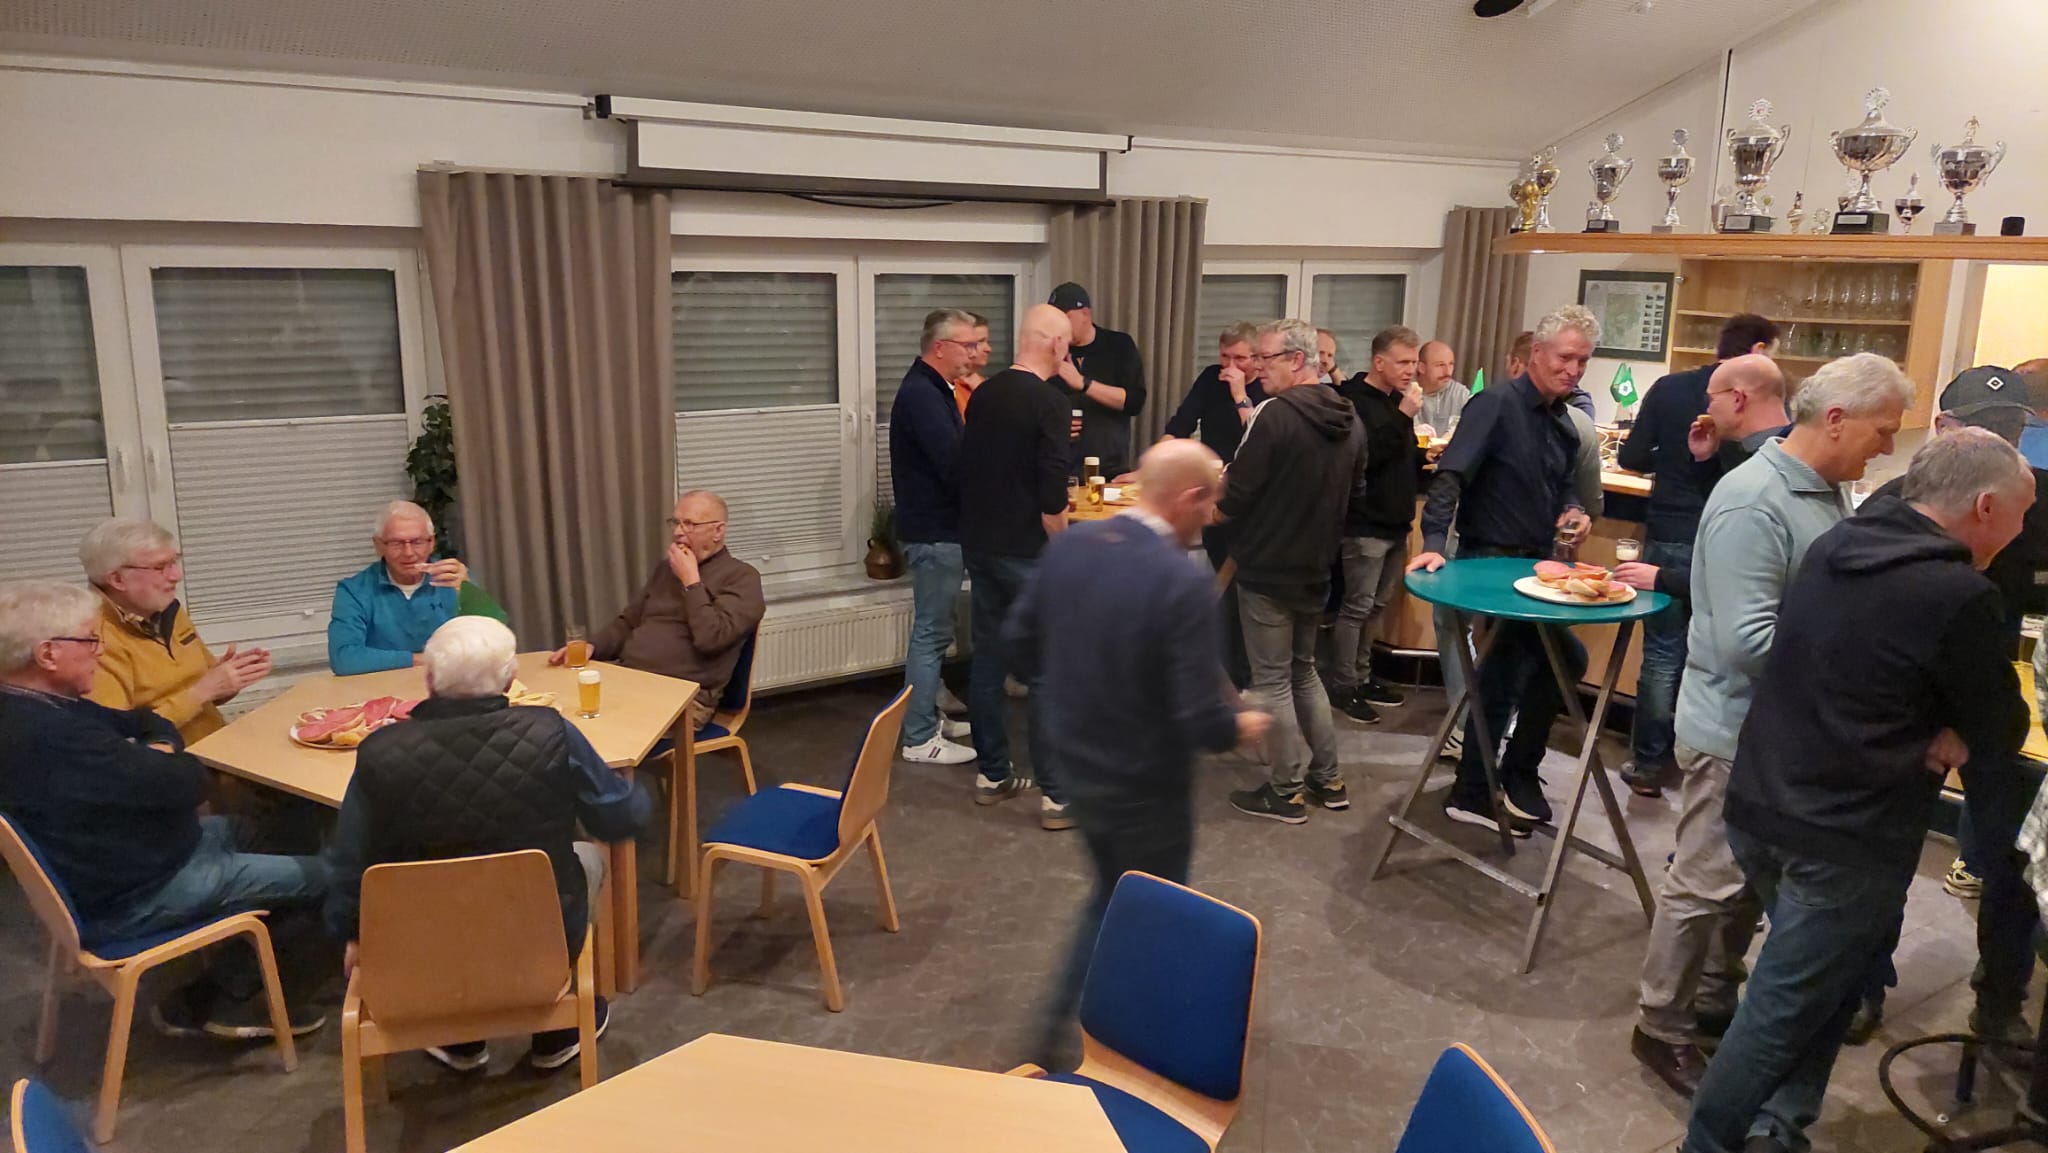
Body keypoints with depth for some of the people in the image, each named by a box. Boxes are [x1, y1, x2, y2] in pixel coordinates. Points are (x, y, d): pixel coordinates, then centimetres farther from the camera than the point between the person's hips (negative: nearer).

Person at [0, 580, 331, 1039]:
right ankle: (233, 1000, 20)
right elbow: (188, 781, -27)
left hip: (111, 868, 11)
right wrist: (165, 760, -5)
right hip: (129, 900, -11)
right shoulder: (51, 736, -33)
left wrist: (157, 754, -12)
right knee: (322, 878, -5)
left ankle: (214, 996, 20)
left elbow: (143, 722, 10)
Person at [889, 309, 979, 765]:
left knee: (933, 630, 17)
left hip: (939, 527, 10)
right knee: (931, 633, -4)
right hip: (934, 533, -10)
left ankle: (928, 716, 28)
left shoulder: (931, 389, 15)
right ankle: (919, 739, 3)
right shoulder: (922, 394, -19)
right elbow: (956, 466, -26)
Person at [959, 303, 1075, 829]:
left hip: (980, 545, 7)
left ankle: (992, 774, 24)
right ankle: (1057, 795, 3)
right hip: (1027, 553, -7)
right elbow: (1053, 496, -20)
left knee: (988, 658, 14)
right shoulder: (1048, 402, -16)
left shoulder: (983, 394, 6)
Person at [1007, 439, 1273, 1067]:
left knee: (1111, 893, 28)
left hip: (1076, 766, 6)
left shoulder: (1068, 545, -6)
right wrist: (1242, 728, -4)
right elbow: (1202, 720, -26)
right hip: (1145, 788, -6)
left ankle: (1060, 1021, 32)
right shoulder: (1184, 582, -27)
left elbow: (1019, 643, 4)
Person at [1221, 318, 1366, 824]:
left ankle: (1287, 792, 13)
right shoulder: (1349, 419, 5)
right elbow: (1354, 494, 14)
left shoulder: (1275, 412, -21)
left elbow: (1234, 494, -20)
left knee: (1272, 681, 4)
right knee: (1303, 670, 22)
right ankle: (1328, 779, 26)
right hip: (1316, 568, 8)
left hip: (1268, 569, -8)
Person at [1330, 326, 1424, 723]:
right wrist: (1403, 416, -26)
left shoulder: (1395, 400, 15)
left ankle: (1361, 677, 25)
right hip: (1365, 523, -9)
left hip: (1395, 522, 9)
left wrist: (1426, 459, 8)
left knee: (1375, 607, 15)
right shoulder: (1353, 400, -12)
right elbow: (1365, 456, -26)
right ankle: (1343, 687, 5)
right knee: (1357, 607, -4)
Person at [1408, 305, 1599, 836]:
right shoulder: (1496, 405, -14)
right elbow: (1450, 476, -23)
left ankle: (1473, 794, 24)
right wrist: (1434, 542, -34)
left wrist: (1574, 511, -1)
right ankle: (1519, 777, 5)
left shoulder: (1563, 424, 11)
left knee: (1502, 680, 12)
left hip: (1532, 565, 9)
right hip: (1490, 562, -9)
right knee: (1565, 657, -11)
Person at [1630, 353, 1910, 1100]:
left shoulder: (1828, 492, 4)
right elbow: (1746, 642, -29)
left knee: (1752, 879, 20)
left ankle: (1716, 1001, 37)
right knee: (1706, 883, 4)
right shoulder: (1754, 502, -24)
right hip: (1738, 729, -9)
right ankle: (1662, 1029, 19)